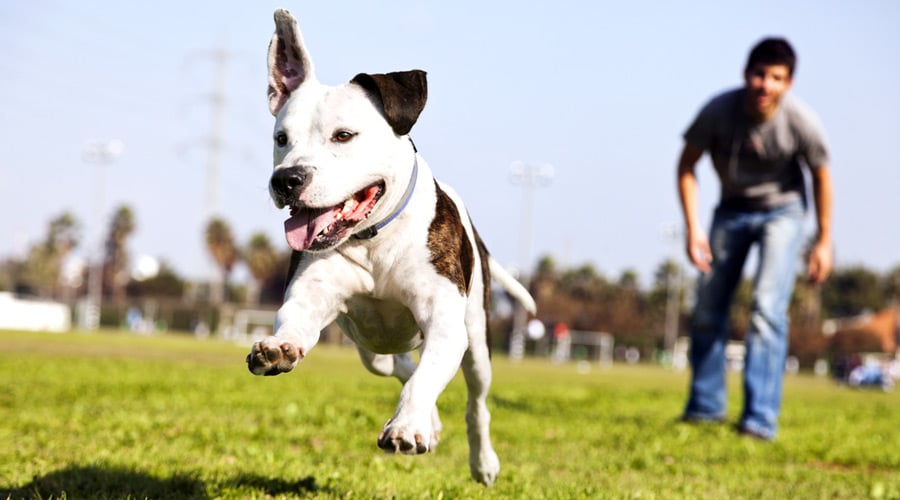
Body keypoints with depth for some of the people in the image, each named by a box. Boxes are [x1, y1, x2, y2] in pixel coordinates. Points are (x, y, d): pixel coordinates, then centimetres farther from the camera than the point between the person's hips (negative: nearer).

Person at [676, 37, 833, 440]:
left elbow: (821, 178, -8)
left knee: (767, 309, -18)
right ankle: (705, 406, 25)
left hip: (782, 211, -3)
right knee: (707, 311, 7)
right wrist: (692, 227, -16)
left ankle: (760, 419, -19)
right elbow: (687, 166, -9)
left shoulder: (802, 123, -26)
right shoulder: (718, 111, -24)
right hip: (732, 210, 3)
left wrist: (824, 241, -2)